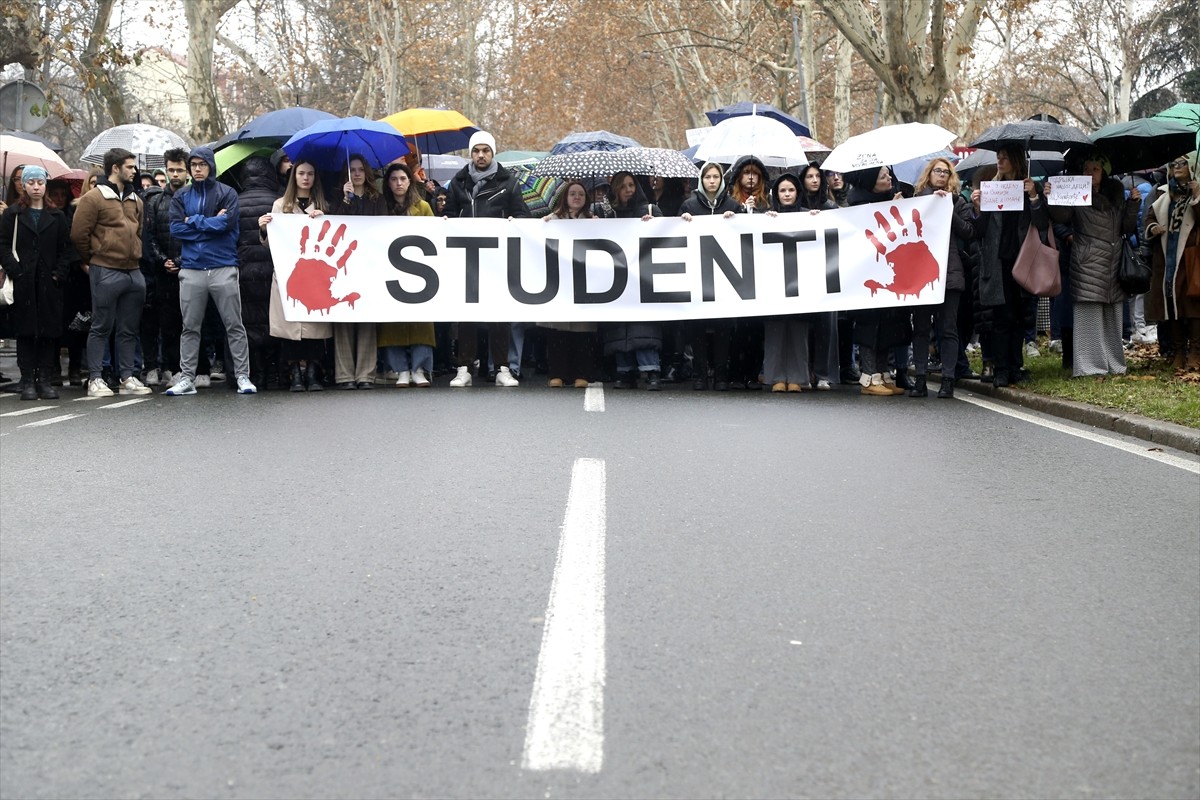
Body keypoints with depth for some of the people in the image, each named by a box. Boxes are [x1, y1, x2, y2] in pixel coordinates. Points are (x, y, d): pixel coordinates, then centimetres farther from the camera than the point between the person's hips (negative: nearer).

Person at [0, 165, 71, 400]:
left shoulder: (57, 216, 13)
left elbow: (65, 249, 9)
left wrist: (59, 273, -4)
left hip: (50, 283, 2)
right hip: (22, 283, -1)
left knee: (50, 331, 0)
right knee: (25, 331, -1)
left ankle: (46, 380, 5)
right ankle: (28, 381, 2)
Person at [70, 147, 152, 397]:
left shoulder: (135, 200, 15)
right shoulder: (94, 198, -6)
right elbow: (78, 234, -6)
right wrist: (90, 261, 2)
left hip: (133, 272, 6)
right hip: (106, 272, -6)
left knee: (129, 329, 9)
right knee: (101, 327, -1)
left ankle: (127, 377, 16)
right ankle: (95, 379, 4)